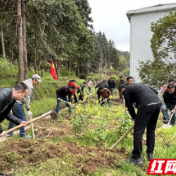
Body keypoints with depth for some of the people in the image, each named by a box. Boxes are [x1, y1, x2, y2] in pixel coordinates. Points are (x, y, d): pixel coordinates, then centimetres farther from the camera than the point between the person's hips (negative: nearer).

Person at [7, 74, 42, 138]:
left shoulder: (27, 82, 14)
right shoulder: (30, 86, -18)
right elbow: (26, 99, -18)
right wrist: (28, 109, -14)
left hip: (14, 101, 11)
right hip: (17, 103, -11)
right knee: (23, 118, -2)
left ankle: (9, 133, 30)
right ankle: (22, 134, 10)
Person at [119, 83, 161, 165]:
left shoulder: (126, 90, 12)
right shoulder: (136, 85, 34)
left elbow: (129, 106, 11)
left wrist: (134, 118, 25)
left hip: (147, 105, -8)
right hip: (158, 103, 8)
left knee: (138, 131, 1)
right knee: (151, 129, 20)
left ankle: (136, 157, 7)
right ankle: (150, 154, 28)